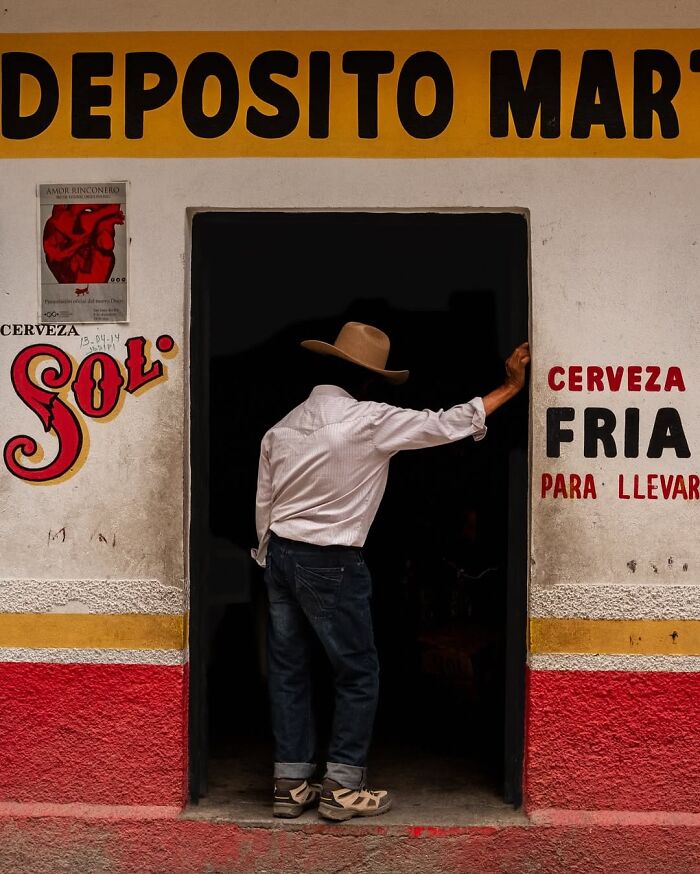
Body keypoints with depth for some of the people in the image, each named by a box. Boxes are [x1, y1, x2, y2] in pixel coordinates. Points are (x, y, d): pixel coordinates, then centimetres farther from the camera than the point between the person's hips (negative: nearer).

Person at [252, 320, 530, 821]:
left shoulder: (282, 428, 7)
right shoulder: (369, 421, -12)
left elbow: (264, 506, 10)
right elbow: (447, 425, -8)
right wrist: (509, 387, 1)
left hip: (280, 555, 7)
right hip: (331, 563, -7)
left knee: (289, 670, 12)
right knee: (358, 672, 6)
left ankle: (291, 784, 18)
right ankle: (342, 788, 9)